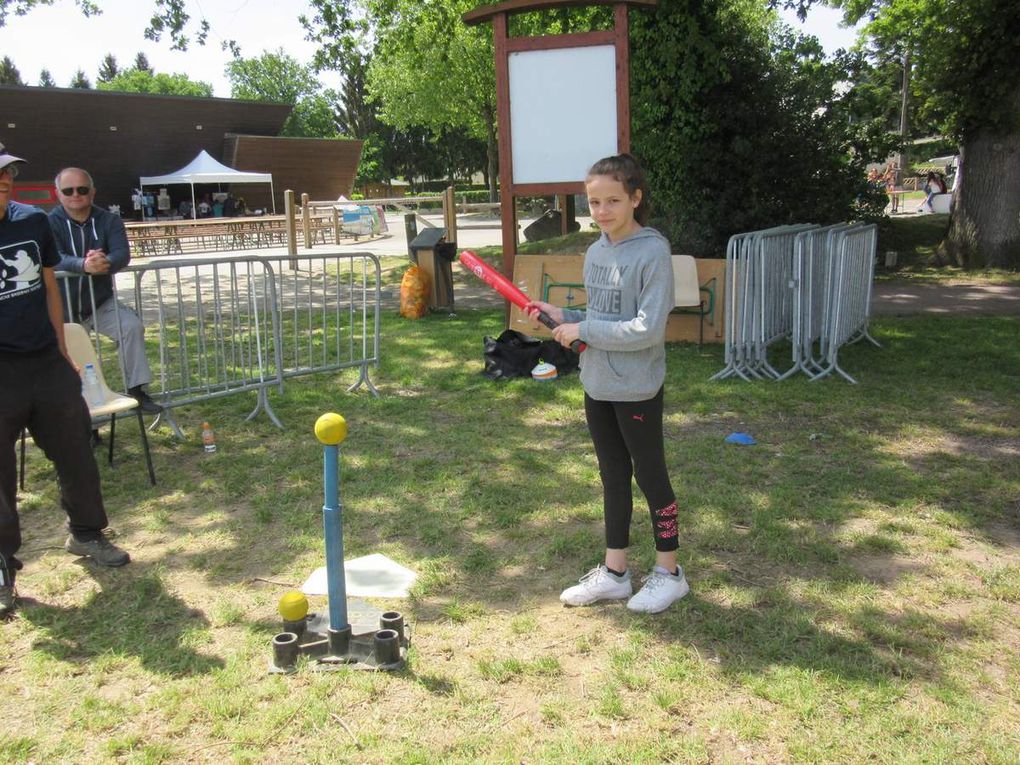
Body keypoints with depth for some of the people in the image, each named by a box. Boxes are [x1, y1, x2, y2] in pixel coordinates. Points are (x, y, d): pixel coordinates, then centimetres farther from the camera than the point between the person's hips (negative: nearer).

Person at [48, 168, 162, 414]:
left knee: (132, 326, -21)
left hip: (100, 302, 1)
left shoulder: (109, 221, 0)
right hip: (63, 305, -1)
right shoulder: (50, 223, -6)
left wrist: (105, 263, -42)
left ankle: (136, 389, -15)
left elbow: (123, 254, -17)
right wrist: (83, 264, -47)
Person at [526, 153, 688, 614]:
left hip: (637, 389, -7)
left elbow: (648, 329, -23)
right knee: (613, 477, 16)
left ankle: (669, 572, 25)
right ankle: (614, 572, 29)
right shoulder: (596, 252, 7)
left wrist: (583, 331, -18)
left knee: (650, 476, 7)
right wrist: (564, 317, -1)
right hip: (597, 385, 7)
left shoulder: (653, 252, -17)